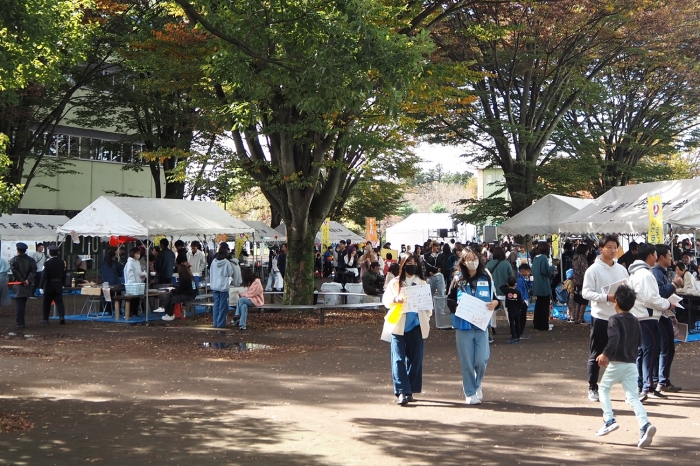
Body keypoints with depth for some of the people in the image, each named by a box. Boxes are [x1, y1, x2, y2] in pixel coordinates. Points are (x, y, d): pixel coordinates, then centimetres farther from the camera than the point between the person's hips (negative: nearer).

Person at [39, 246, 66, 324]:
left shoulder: (48, 263, -14)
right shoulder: (62, 262, 1)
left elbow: (44, 275, -15)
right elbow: (64, 274, 8)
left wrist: (41, 286, -13)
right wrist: (62, 284, 19)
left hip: (49, 285, -3)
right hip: (59, 285, 3)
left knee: (46, 303, 10)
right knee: (59, 302, 3)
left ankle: (45, 318, 17)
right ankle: (62, 317, -12)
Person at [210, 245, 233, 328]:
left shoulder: (214, 261, 0)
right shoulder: (226, 262, -13)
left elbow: (210, 273, 10)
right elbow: (230, 273, -1)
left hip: (214, 287, 5)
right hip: (223, 287, -5)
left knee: (216, 305, 11)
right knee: (223, 306, 2)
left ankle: (215, 323, 14)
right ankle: (221, 323, 1)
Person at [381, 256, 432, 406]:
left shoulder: (422, 283, 14)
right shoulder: (394, 283, 8)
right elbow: (385, 300, 1)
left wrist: (427, 318, 1)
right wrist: (395, 299, -19)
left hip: (416, 325, 2)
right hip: (398, 325, -2)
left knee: (415, 359, 1)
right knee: (399, 359, -9)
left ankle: (410, 390, 10)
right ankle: (402, 392, -11)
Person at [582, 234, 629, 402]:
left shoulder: (622, 269, 10)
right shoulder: (593, 270, -7)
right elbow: (586, 293, -13)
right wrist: (607, 297, -23)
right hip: (600, 317, -5)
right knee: (596, 355, 4)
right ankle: (592, 388, 14)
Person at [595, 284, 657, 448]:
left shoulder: (614, 319, -10)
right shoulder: (635, 321, 11)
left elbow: (614, 338, -27)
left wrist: (606, 353, -28)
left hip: (616, 363, -5)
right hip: (632, 364, 5)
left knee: (604, 388, 16)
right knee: (632, 397, 1)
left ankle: (609, 420, 3)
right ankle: (645, 425, -18)